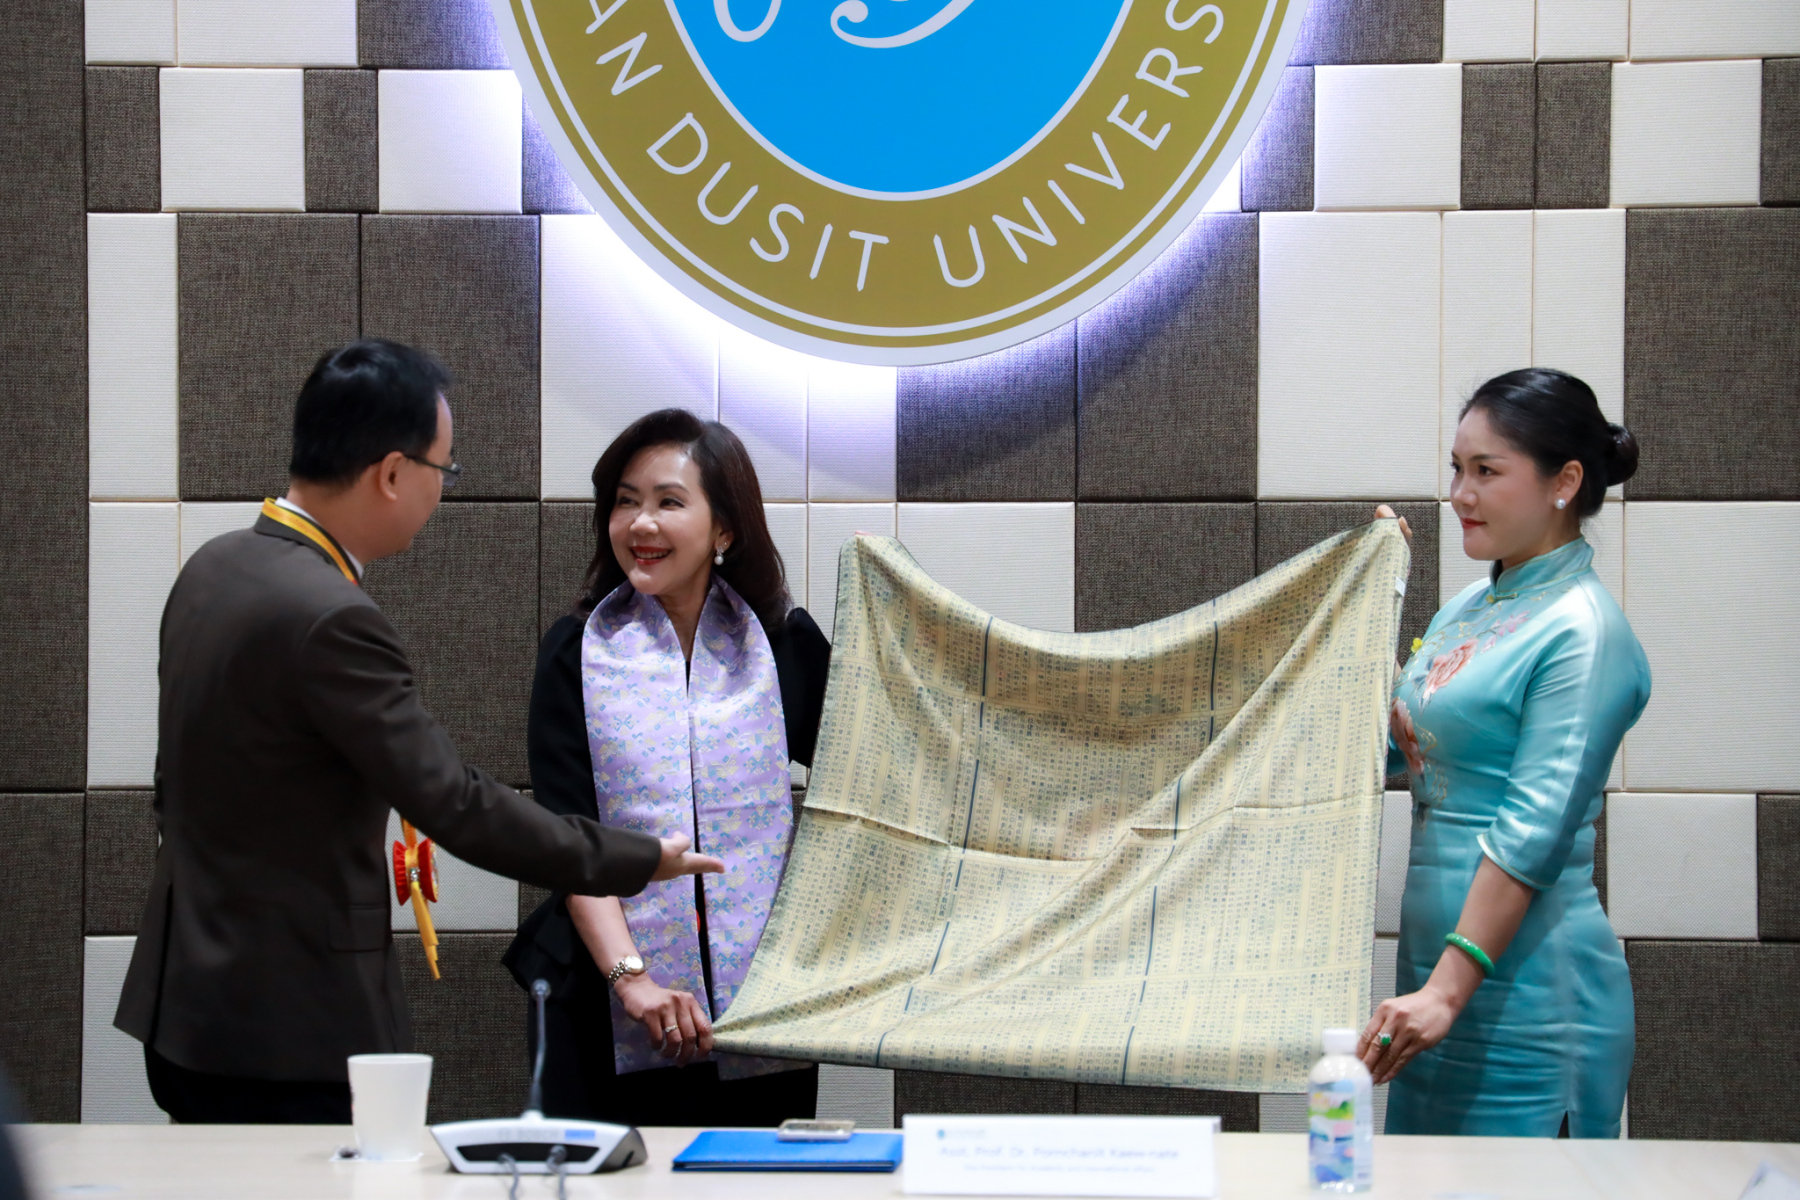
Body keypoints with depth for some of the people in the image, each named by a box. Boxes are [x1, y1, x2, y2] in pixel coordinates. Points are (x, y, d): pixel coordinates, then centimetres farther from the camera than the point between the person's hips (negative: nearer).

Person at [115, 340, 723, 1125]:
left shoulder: (213, 568, 7)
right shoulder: (329, 620, -22)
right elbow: (453, 806, -21)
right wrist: (637, 862, -11)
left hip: (190, 1006, 10)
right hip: (291, 1034, -10)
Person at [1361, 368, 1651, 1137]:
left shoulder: (1582, 633, -13)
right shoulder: (1469, 609, 13)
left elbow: (1535, 829, -20)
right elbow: (1386, 749, 20)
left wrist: (1448, 989, -25)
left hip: (1524, 983, -9)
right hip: (1438, 959, 9)